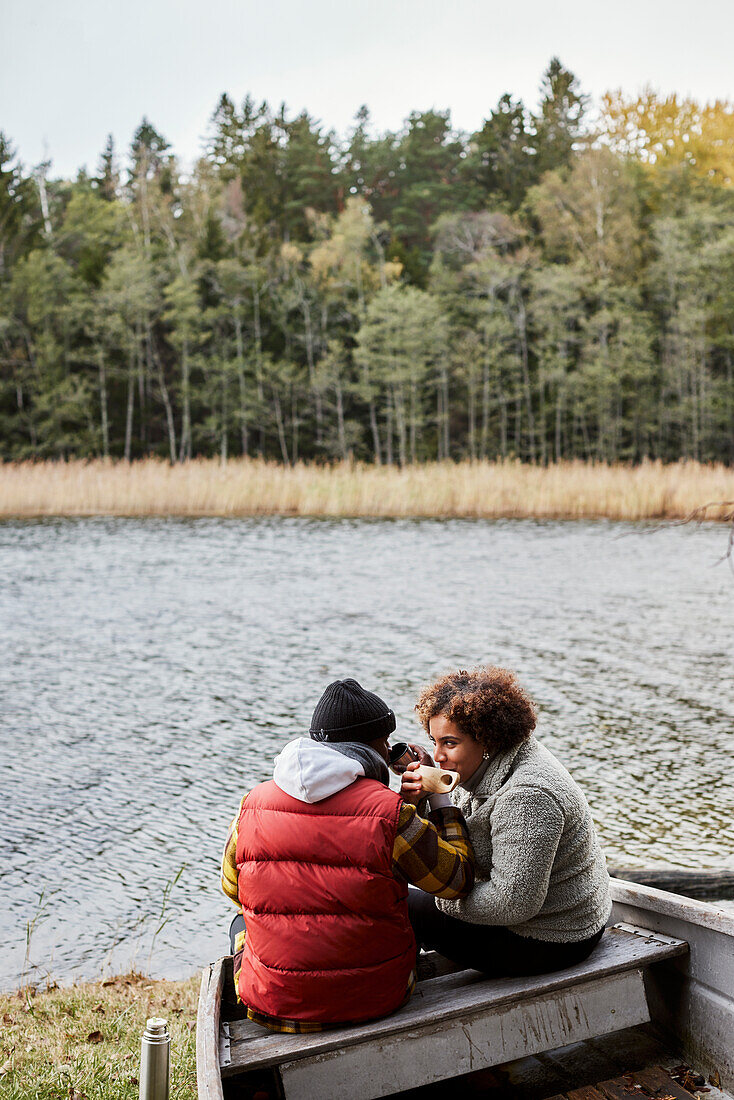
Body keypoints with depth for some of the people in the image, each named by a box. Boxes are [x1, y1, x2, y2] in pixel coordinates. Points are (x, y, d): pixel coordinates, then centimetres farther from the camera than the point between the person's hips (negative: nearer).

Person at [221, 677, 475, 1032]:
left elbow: (232, 887, 10)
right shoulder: (391, 814, -18)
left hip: (273, 1005, 2)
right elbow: (459, 879, -3)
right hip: (372, 1000, -1)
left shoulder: (252, 806, -8)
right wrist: (438, 793, 6)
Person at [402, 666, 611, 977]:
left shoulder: (526, 797, -31)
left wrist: (444, 897, -18)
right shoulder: (489, 764, -1)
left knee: (405, 907, -1)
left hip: (550, 943, -10)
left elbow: (513, 902, -30)